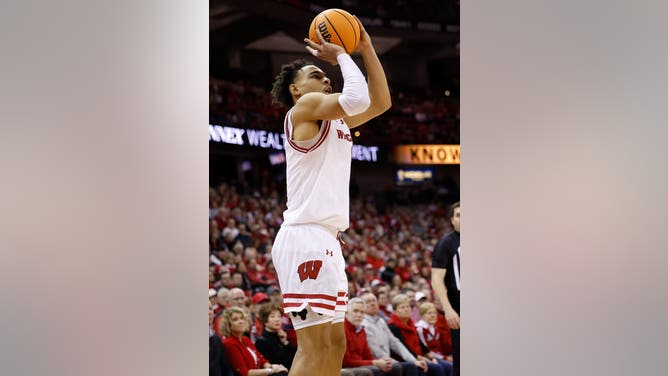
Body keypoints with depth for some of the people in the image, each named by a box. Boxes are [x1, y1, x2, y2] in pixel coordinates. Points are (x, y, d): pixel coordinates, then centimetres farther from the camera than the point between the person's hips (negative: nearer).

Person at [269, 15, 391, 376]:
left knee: (335, 343, 9)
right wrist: (341, 56, -3)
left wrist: (366, 50, 18)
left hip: (326, 239, 10)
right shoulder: (304, 107, -3)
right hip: (305, 237, -10)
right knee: (315, 346, -16)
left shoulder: (336, 120, 23)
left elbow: (380, 101, 26)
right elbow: (357, 98, -19)